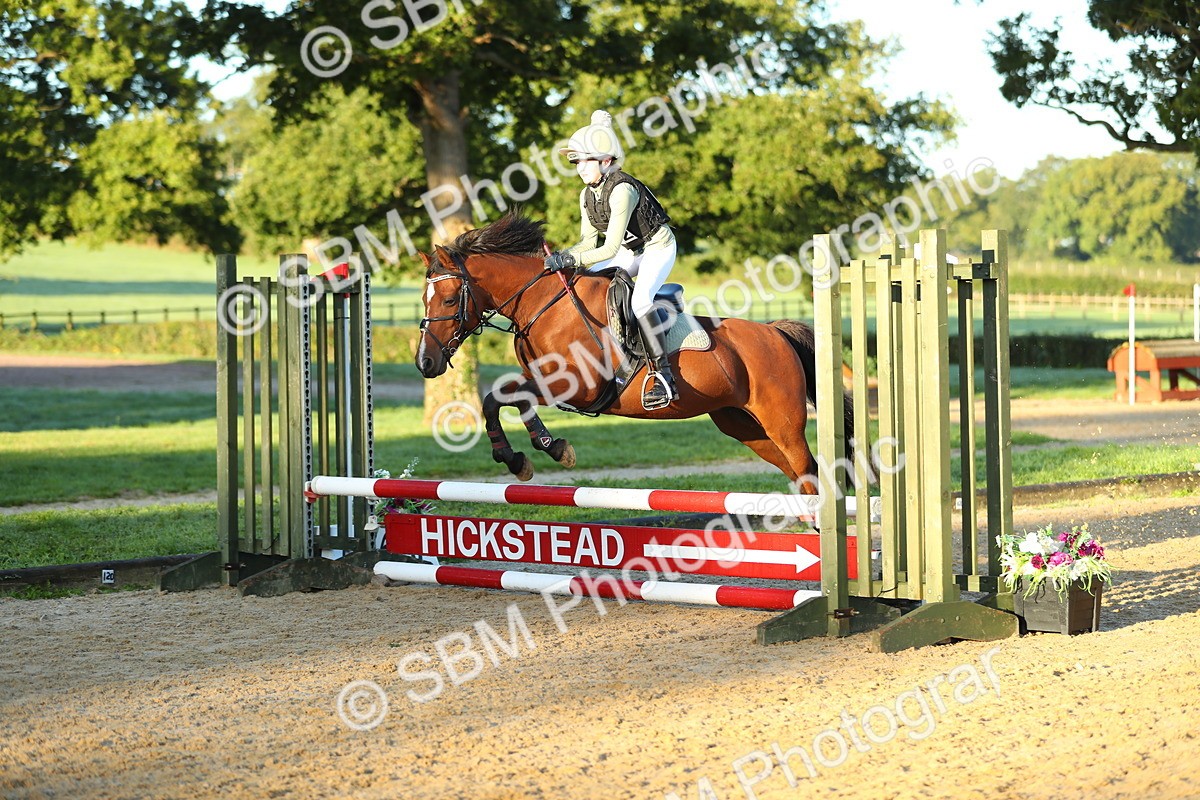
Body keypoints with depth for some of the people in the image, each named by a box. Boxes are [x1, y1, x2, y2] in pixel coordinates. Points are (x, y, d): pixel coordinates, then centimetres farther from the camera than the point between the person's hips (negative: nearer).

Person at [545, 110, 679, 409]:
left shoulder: (622, 189, -30)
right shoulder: (587, 195, -4)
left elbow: (610, 249, -33)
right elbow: (588, 242, 3)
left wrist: (569, 259, -37)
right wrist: (560, 258, -15)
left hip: (658, 246, -9)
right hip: (631, 250, 9)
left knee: (639, 300, -32)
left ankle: (664, 376, -28)